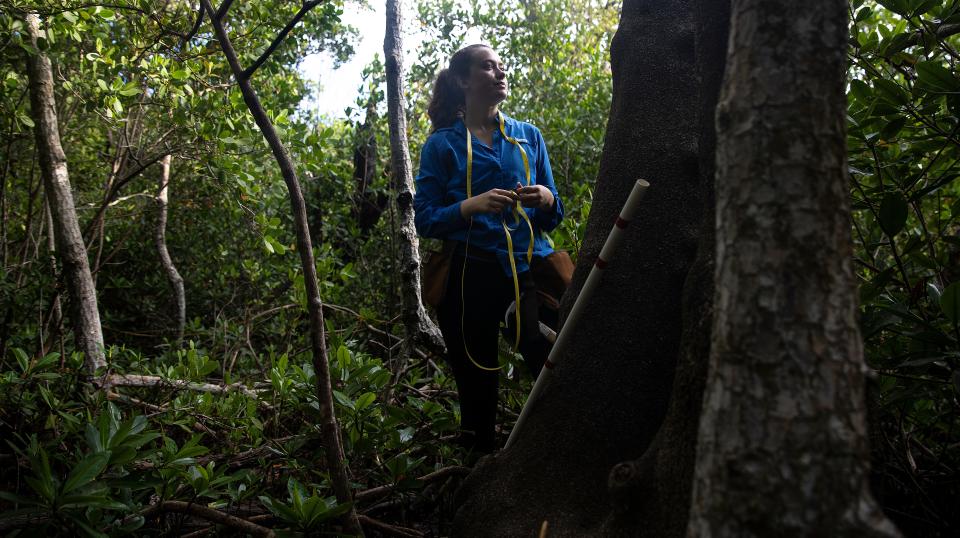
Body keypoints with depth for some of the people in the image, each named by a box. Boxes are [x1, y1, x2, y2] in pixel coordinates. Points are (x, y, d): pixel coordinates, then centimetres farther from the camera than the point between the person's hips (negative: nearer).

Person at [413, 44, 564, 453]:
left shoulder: (529, 136, 13)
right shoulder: (442, 144, 5)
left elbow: (553, 217, 15)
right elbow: (424, 219, -2)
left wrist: (546, 199, -8)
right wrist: (474, 206, -19)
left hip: (529, 268, 2)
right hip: (471, 277, -1)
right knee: (478, 387, 6)